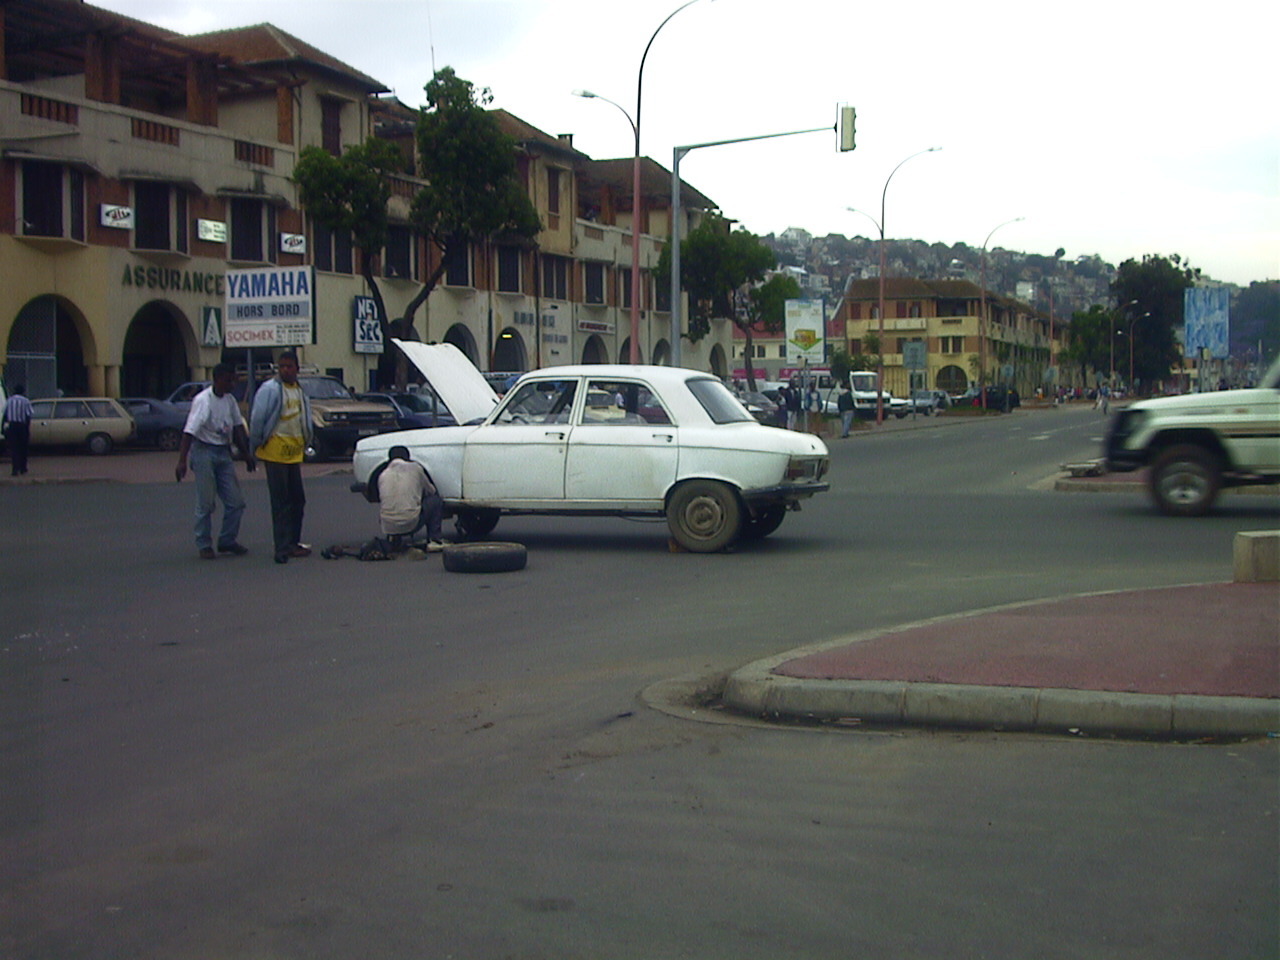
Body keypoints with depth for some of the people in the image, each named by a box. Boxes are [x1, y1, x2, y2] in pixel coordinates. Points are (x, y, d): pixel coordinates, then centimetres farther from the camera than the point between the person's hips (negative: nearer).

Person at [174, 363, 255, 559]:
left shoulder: (229, 400, 7)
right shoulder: (203, 400, -15)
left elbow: (237, 427, 18)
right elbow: (189, 431, -21)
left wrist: (246, 454, 17)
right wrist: (182, 461, -27)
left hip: (223, 453, 7)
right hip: (204, 452, -7)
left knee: (236, 502, 4)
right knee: (206, 503, -2)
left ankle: (227, 541, 17)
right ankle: (204, 545, 8)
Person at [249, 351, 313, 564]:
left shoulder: (299, 391, 15)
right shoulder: (270, 389, -10)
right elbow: (256, 420, -10)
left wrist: (304, 445, 18)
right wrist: (255, 449, -6)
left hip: (294, 453, 8)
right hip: (275, 452, -8)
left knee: (298, 500, 12)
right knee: (281, 503, -7)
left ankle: (293, 543, 23)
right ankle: (283, 549, -5)